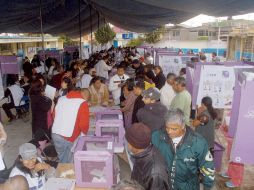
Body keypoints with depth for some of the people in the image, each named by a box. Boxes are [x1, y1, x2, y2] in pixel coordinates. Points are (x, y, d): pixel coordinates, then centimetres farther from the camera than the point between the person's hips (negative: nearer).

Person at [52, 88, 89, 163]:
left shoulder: (61, 99, 11)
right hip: (68, 137, -6)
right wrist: (85, 132, 8)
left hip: (55, 134, 7)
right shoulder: (82, 103, -8)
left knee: (61, 158, 24)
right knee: (68, 161, 12)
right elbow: (83, 124, -12)